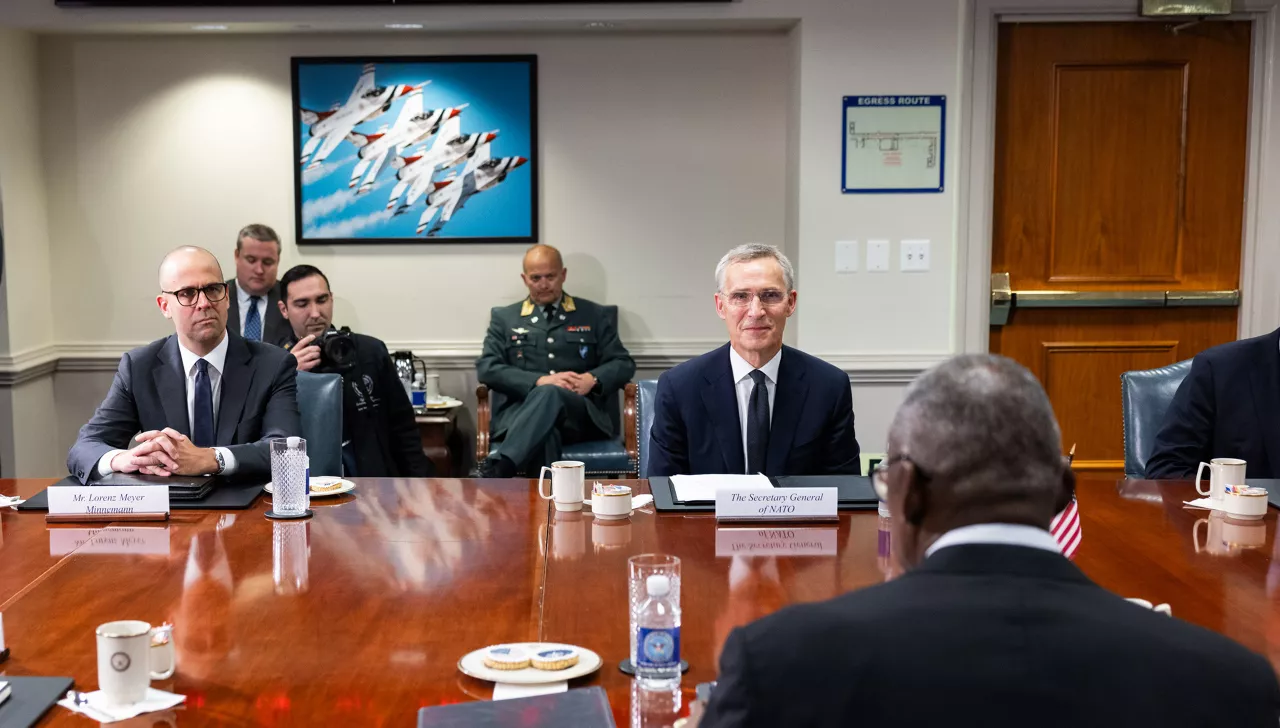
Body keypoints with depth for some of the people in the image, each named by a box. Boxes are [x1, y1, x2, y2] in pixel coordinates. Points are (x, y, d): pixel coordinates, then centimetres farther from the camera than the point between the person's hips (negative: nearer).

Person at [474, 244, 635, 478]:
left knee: (550, 394, -39)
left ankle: (496, 469, -54)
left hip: (581, 413, 0)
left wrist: (593, 379, -10)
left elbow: (623, 363, 13)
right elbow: (487, 368, 5)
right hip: (522, 410, 0)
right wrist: (539, 381, -12)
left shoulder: (593, 315, 19)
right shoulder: (504, 318, 18)